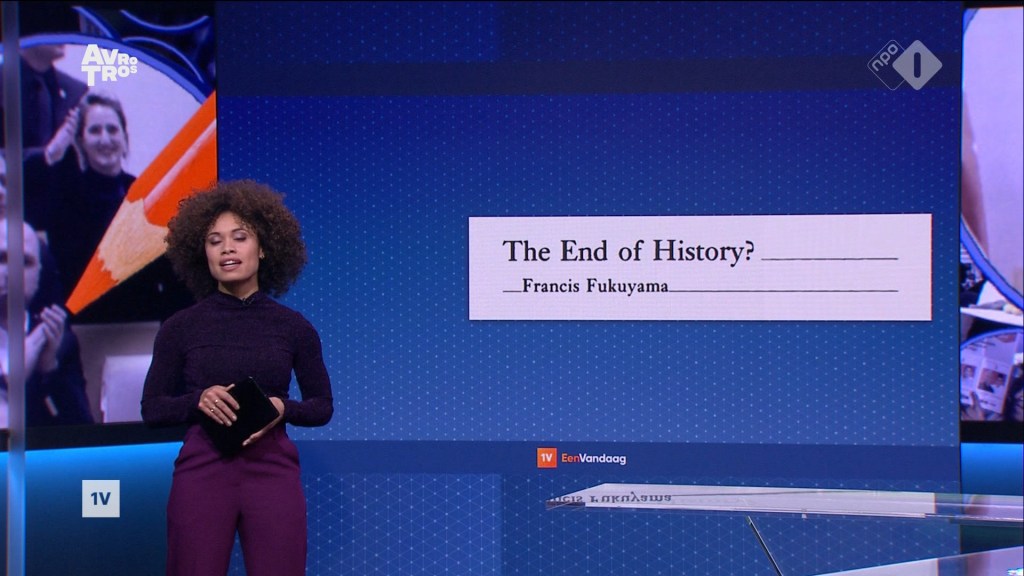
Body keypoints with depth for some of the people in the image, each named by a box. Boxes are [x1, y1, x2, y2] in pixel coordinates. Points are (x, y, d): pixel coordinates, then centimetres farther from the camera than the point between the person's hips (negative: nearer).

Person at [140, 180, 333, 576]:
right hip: (202, 471, 0)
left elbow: (322, 406, 11)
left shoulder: (293, 328, 5)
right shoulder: (180, 328, 4)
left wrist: (282, 408, -10)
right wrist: (198, 400, -14)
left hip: (273, 472, 0)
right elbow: (153, 409, 6)